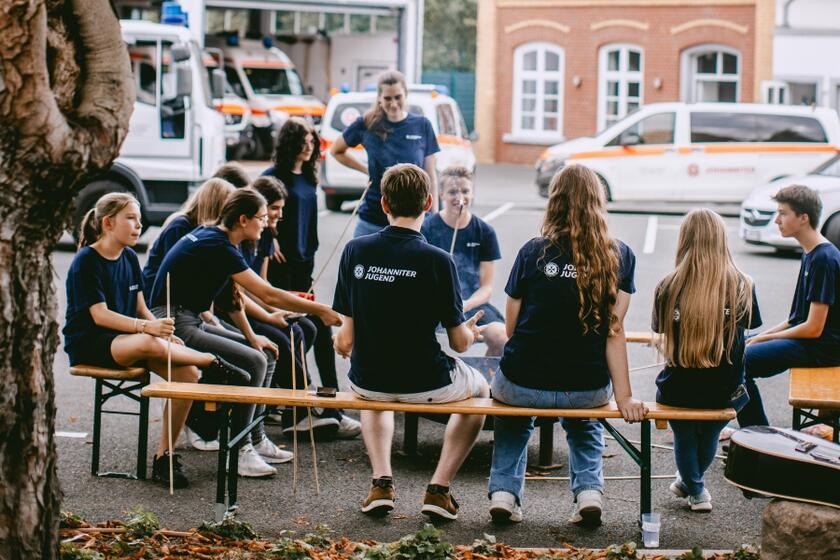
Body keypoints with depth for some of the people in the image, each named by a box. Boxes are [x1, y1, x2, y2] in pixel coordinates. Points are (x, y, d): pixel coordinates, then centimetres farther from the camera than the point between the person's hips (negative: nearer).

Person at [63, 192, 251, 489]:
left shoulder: (129, 258, 11)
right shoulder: (86, 262, -11)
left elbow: (140, 308, 12)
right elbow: (99, 315, -19)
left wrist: (165, 332, -8)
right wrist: (147, 327, -32)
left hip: (127, 336, 7)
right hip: (89, 344, -7)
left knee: (188, 373, -18)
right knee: (149, 344, -40)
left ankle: (164, 456, -12)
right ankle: (212, 362, -17)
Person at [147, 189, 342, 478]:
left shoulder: (215, 239, 11)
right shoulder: (217, 246, -19)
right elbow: (269, 295, -21)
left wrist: (251, 336, 8)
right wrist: (321, 311, -16)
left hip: (191, 322, 11)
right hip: (175, 326, -11)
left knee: (265, 355, 10)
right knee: (253, 362, -21)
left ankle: (255, 439, 12)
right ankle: (238, 450, -15)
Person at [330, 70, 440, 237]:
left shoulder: (422, 126, 2)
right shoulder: (367, 125, 0)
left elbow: (431, 175, 7)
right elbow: (336, 151, 16)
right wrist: (366, 170, 5)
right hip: (373, 222, 0)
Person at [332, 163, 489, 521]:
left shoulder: (355, 251, -5)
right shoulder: (436, 260, -15)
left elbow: (345, 338, 0)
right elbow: (459, 343, -9)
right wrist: (470, 332, 14)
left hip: (368, 380, 3)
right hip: (425, 383, -3)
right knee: (480, 390, 30)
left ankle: (381, 482, 22)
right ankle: (439, 488, 18)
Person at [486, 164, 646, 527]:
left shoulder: (534, 252, -6)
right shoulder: (619, 257, -4)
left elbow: (511, 327, 2)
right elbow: (614, 330, -8)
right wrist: (624, 397, -6)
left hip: (521, 385, -1)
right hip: (588, 389, 1)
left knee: (513, 416, 36)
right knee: (585, 422, 37)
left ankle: (504, 491, 20)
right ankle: (589, 490, 14)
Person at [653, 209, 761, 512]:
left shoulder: (667, 288, -11)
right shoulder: (742, 286, -11)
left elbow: (663, 339, 1)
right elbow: (748, 327, 4)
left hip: (677, 393, -1)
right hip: (723, 394, 1)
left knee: (683, 432, 34)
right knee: (710, 432, 34)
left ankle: (695, 489, 41)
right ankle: (688, 481, 55)